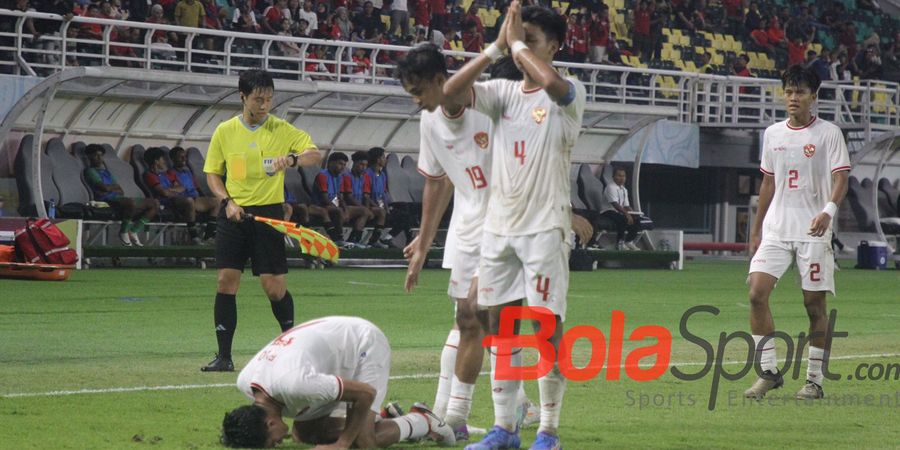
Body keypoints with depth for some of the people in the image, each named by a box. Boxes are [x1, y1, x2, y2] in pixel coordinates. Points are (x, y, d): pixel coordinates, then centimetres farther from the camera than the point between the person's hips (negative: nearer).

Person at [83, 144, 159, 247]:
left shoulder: (106, 171, 28)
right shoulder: (90, 171, 3)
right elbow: (104, 188, -12)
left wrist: (111, 188, -2)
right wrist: (116, 187, 6)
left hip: (118, 198, 9)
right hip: (107, 200, -9)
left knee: (154, 204, -2)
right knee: (132, 203, -40)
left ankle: (133, 232, -5)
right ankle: (123, 232, -17)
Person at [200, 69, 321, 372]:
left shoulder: (282, 130, -1)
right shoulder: (225, 131, 4)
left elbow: (314, 154, -10)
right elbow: (213, 174, 11)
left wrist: (291, 159, -30)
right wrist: (227, 202, -6)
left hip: (268, 212, -2)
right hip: (234, 214, 2)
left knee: (273, 284, -4)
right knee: (226, 280, -6)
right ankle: (224, 356, -1)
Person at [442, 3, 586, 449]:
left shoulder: (569, 95, -5)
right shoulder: (504, 92, 10)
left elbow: (552, 82, -30)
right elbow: (451, 91, -5)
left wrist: (517, 42, -16)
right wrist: (497, 46, -8)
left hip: (545, 227, -6)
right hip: (498, 224, 6)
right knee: (500, 325, 8)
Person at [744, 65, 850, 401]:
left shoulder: (828, 133, -2)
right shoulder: (773, 134, 12)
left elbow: (840, 179, -10)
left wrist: (828, 211, -29)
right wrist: (756, 229, 19)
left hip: (813, 232, -4)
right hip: (776, 229, 4)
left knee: (814, 304, -1)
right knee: (757, 293, -11)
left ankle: (814, 380, 8)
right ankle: (768, 372, -3)